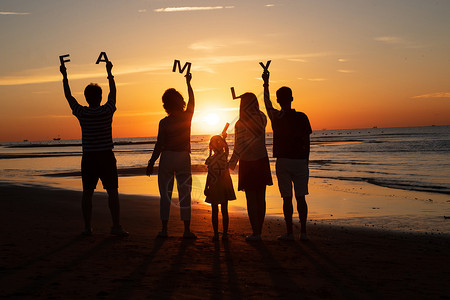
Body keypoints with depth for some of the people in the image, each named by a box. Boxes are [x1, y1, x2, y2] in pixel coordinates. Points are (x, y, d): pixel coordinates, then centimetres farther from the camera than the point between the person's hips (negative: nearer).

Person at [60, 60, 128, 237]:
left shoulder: (81, 113, -3)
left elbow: (68, 96, 12)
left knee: (87, 192, 7)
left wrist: (64, 76, 22)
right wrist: (109, 72, 22)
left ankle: (87, 227, 10)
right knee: (112, 191, -1)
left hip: (88, 157, 2)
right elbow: (113, 92, 11)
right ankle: (116, 225, -6)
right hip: (106, 156, -2)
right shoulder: (107, 111, -6)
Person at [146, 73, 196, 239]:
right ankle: (187, 230, 3)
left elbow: (159, 145, -8)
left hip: (167, 157, -1)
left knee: (165, 194, 5)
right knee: (184, 194, 4)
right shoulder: (187, 117, -1)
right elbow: (192, 101, 18)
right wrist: (188, 83, 31)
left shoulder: (164, 122, -7)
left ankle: (164, 229, 5)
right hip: (183, 158, 1)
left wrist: (151, 163, 0)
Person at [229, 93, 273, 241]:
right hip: (262, 161, 5)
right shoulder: (262, 118, -1)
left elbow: (239, 148, -17)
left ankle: (255, 233, 0)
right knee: (261, 198, 10)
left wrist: (230, 165, -12)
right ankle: (259, 231, 16)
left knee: (251, 199, 0)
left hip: (247, 163, -5)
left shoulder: (240, 124, -16)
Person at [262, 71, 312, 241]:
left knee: (287, 198, 2)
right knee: (301, 197, 7)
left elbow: (267, 103, 16)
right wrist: (306, 161, 11)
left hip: (283, 161, -1)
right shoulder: (302, 117, -3)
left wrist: (266, 82, 27)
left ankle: (289, 232, 3)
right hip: (300, 161, 1)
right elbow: (307, 141, 1)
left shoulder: (276, 117, -3)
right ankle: (303, 232, 8)